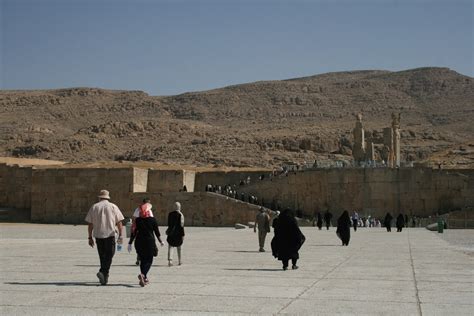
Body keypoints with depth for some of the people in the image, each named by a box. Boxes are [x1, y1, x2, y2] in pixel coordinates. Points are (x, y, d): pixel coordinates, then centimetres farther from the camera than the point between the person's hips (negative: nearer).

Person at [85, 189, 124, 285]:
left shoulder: (94, 207, 7)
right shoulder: (113, 207, 3)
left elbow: (90, 224, 4)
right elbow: (119, 222, 0)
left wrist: (90, 237, 9)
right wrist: (120, 235, 4)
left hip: (98, 235, 2)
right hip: (110, 234, -2)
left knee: (102, 256, 12)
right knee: (109, 255, 2)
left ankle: (105, 277, 17)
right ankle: (103, 272, -19)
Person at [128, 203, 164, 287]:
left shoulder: (137, 220, -1)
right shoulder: (152, 220, -3)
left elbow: (134, 233, -1)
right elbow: (157, 232, 3)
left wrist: (130, 243, 6)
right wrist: (160, 241, 17)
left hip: (139, 242, 2)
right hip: (150, 242, -2)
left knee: (143, 260, 15)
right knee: (149, 260, 1)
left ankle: (145, 278, 18)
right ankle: (142, 274, -25)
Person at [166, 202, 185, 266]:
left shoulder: (170, 214, 1)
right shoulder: (180, 215, -10)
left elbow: (169, 224, 9)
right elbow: (182, 225, -12)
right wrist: (182, 234, -8)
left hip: (171, 233, 1)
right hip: (178, 233, -1)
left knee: (170, 247, 0)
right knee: (179, 247, 14)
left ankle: (170, 260, -17)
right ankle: (179, 261, 21)